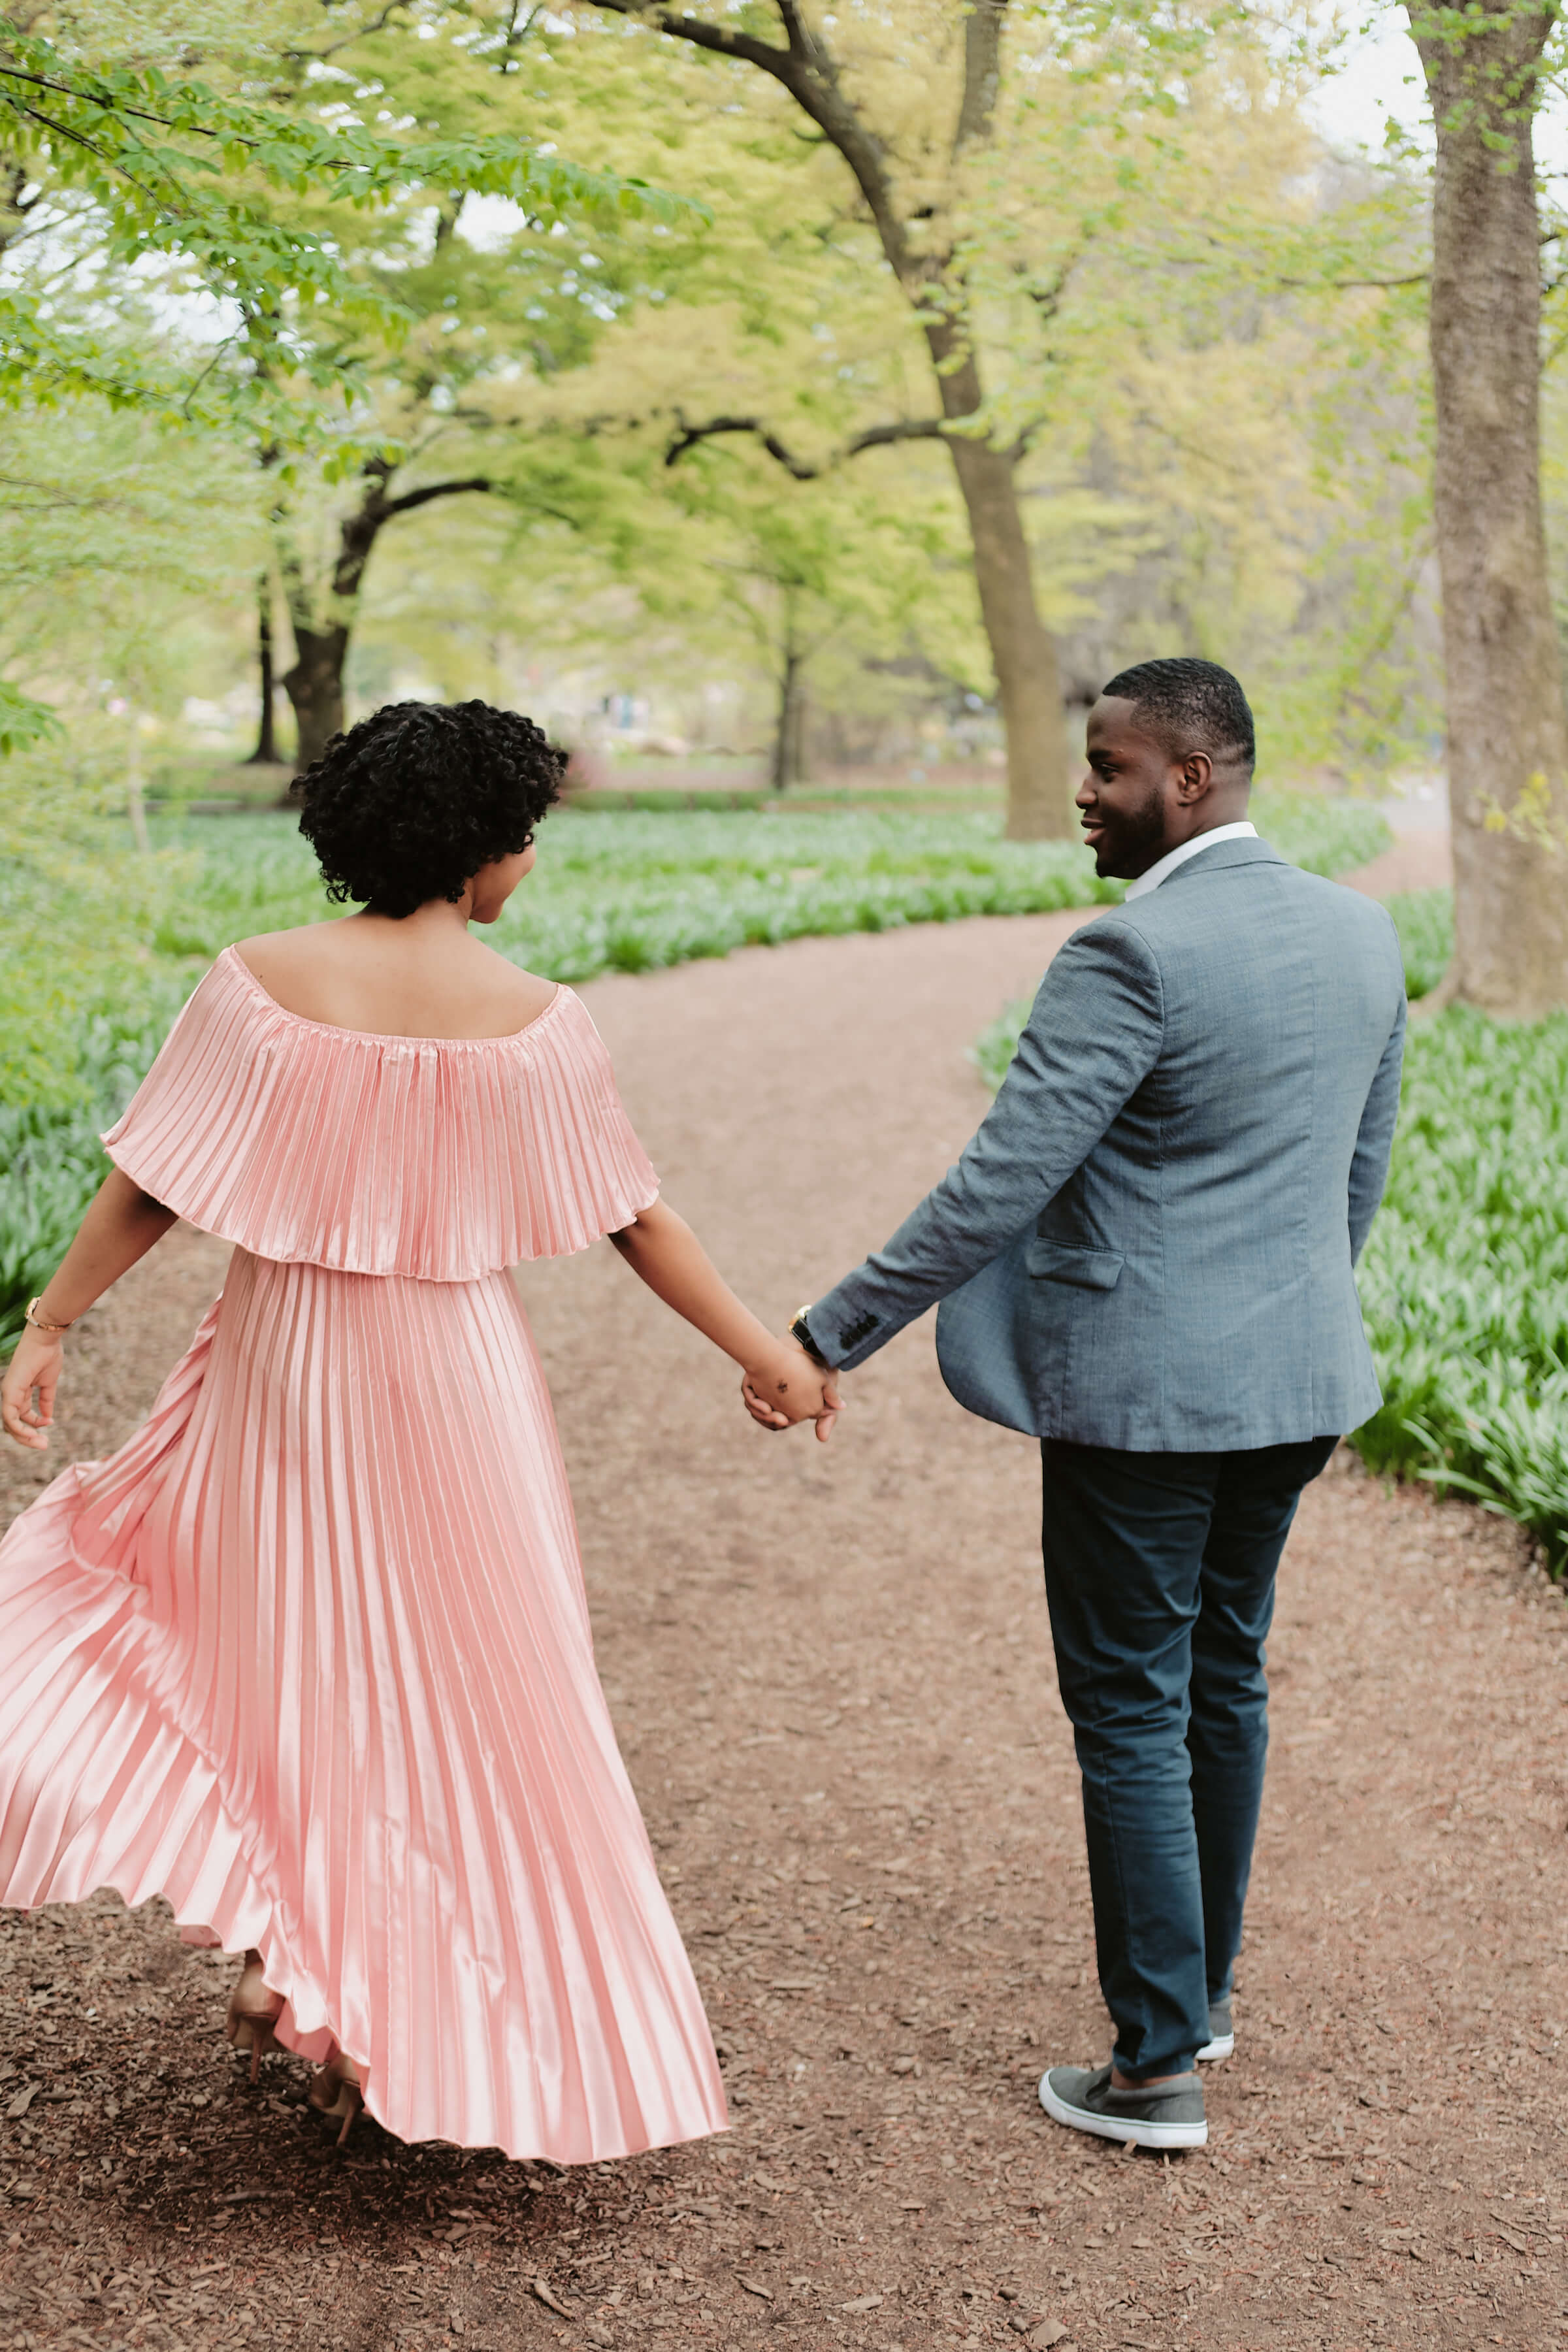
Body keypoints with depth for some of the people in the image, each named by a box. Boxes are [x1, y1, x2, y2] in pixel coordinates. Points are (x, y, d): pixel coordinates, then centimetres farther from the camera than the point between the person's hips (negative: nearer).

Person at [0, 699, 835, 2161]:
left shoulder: (259, 984, -9)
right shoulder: (534, 1022, -9)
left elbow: (148, 1186, -7)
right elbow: (636, 1220, -3)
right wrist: (761, 1350, 9)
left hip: (281, 1371, 1)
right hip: (454, 1381, -1)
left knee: (286, 1648, 22)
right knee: (470, 1693, 14)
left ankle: (290, 1964, 16)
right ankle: (422, 2025, 24)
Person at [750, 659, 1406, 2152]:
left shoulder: (1132, 957, -20)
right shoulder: (1360, 934, 4)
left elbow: (997, 1185, -21)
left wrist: (830, 1339, -16)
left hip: (1142, 1388, -8)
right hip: (1296, 1378, 8)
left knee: (1131, 1712, 3)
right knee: (1225, 1678, 21)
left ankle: (1159, 2064, 11)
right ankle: (1200, 1988, 36)